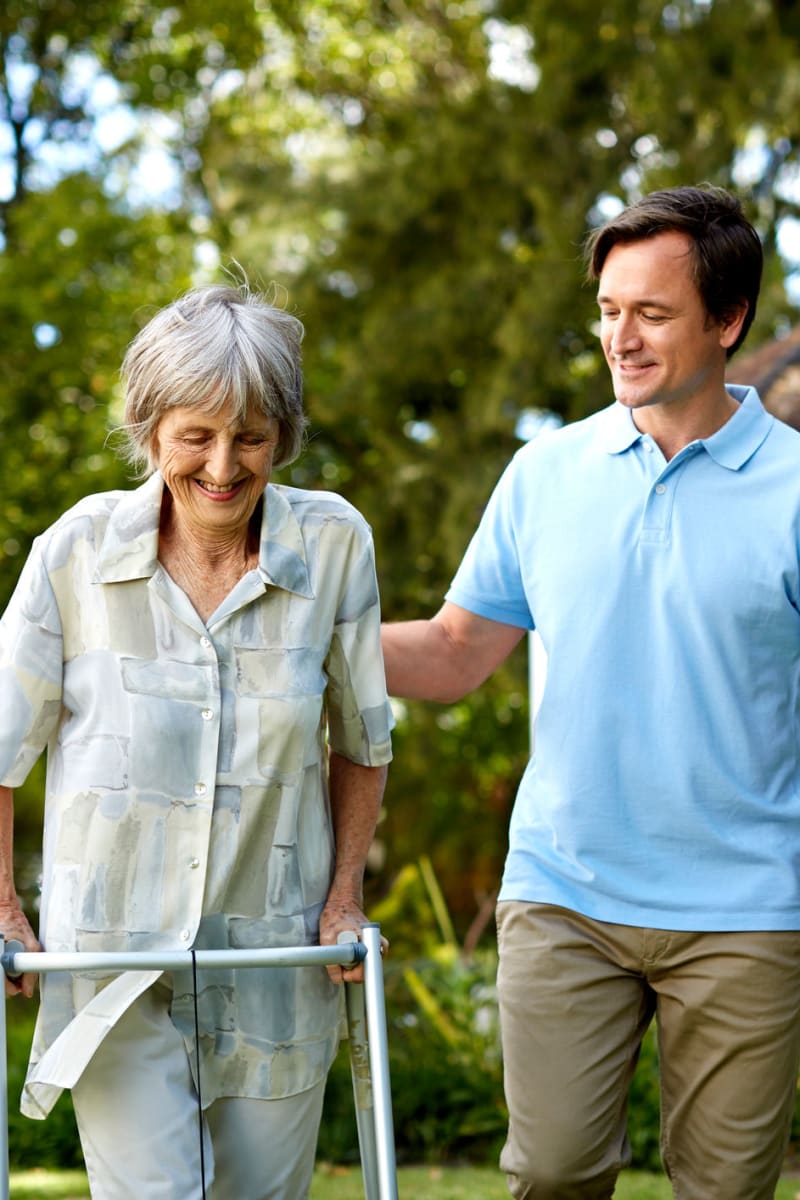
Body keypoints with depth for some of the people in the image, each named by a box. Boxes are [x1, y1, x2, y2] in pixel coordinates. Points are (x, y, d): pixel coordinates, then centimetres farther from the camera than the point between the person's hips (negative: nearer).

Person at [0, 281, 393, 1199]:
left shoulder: (334, 545, -5)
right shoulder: (79, 551, -8)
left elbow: (361, 739, 9)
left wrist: (345, 894, 6)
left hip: (275, 958, 2)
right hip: (113, 953, -1)